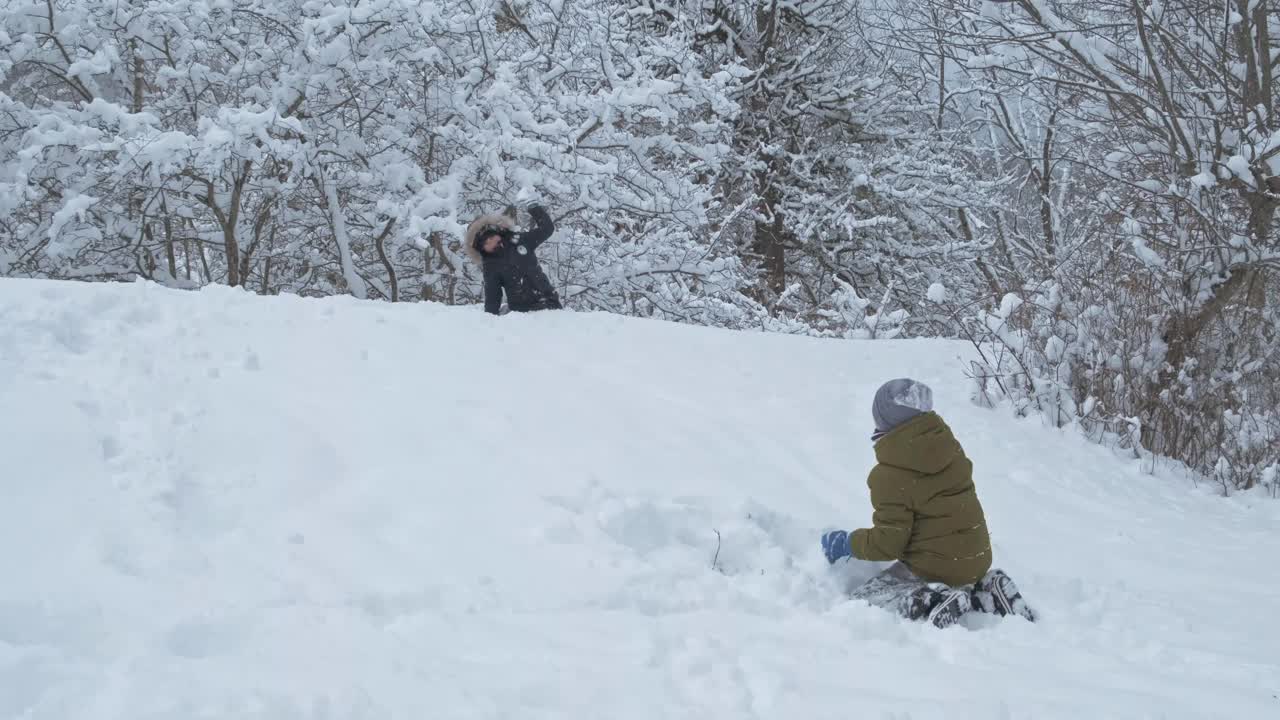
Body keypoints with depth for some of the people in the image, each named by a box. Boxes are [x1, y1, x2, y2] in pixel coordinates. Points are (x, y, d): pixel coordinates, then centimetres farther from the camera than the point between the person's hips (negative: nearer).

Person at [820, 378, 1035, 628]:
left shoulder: (889, 476, -17)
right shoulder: (948, 446, 5)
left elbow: (887, 544, -15)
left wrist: (849, 544, 2)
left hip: (936, 568, -7)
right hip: (976, 560, 7)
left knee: (862, 600, -2)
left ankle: (930, 603, -22)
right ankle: (985, 592, 6)